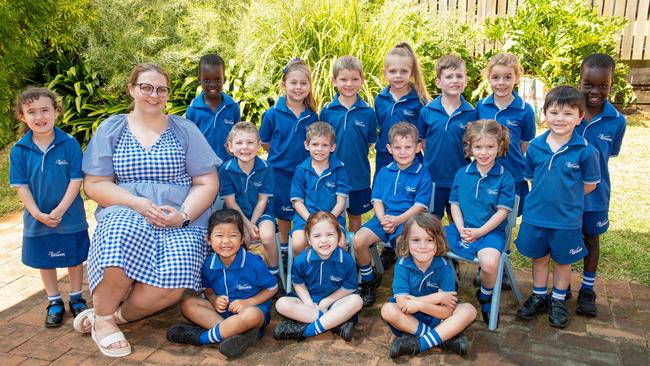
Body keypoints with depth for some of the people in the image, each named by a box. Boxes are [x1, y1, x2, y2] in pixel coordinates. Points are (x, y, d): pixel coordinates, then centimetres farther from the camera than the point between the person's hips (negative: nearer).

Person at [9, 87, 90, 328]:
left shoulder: (70, 144, -13)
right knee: (45, 261, 16)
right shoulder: (19, 150, -7)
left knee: (75, 258, 13)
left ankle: (76, 298, 33)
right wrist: (38, 214, -16)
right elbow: (21, 186, -6)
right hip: (37, 220, 2)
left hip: (70, 217, -2)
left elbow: (76, 180, -13)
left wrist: (60, 211, -18)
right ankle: (54, 302, 34)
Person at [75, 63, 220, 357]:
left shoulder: (185, 130, 9)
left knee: (174, 278, -32)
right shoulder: (110, 129, 9)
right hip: (125, 214, 0)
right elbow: (94, 185, 3)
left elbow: (208, 182, 4)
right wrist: (136, 203, -15)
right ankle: (102, 318, -12)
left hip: (181, 222, 0)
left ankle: (120, 314, -1)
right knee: (126, 232, -38)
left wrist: (183, 215, -14)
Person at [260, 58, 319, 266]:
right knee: (283, 212, 14)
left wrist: (304, 154, -1)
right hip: (281, 172, -1)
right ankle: (283, 248, 32)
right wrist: (284, 154, 1)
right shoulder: (273, 114, -10)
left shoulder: (312, 116, -4)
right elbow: (265, 143, 1)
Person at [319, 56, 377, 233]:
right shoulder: (327, 111, -5)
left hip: (359, 176, 0)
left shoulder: (368, 112, -6)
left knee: (355, 216, 16)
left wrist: (355, 155, -6)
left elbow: (370, 143, 2)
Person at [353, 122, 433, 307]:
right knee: (358, 240, -20)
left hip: (408, 220, -4)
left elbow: (419, 206, -6)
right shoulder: (384, 172, 13)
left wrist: (397, 220, -18)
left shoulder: (422, 174, 1)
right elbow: (377, 200, 10)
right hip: (384, 218, 4)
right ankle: (369, 281, 6)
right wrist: (383, 220, -10)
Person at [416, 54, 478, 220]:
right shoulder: (427, 111, -5)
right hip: (432, 177, 0)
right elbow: (422, 142, 4)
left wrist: (467, 152, -10)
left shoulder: (471, 113, -5)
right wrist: (435, 157, -3)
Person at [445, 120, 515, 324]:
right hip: (462, 228, 4)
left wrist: (479, 232, -16)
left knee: (490, 263, -33)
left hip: (490, 231, -4)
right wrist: (461, 229, -9)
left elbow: (502, 211, -7)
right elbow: (455, 204, 7)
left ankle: (485, 297, 3)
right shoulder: (462, 174, 7)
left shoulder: (504, 177, -4)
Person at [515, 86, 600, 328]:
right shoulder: (535, 146, -6)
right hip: (535, 216, 2)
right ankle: (538, 297, 37)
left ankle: (558, 301, 34)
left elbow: (590, 184, -3)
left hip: (567, 219, -2)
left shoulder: (585, 150, -15)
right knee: (539, 257, 18)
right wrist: (546, 196, 1)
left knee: (563, 260, 16)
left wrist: (566, 199, 0)